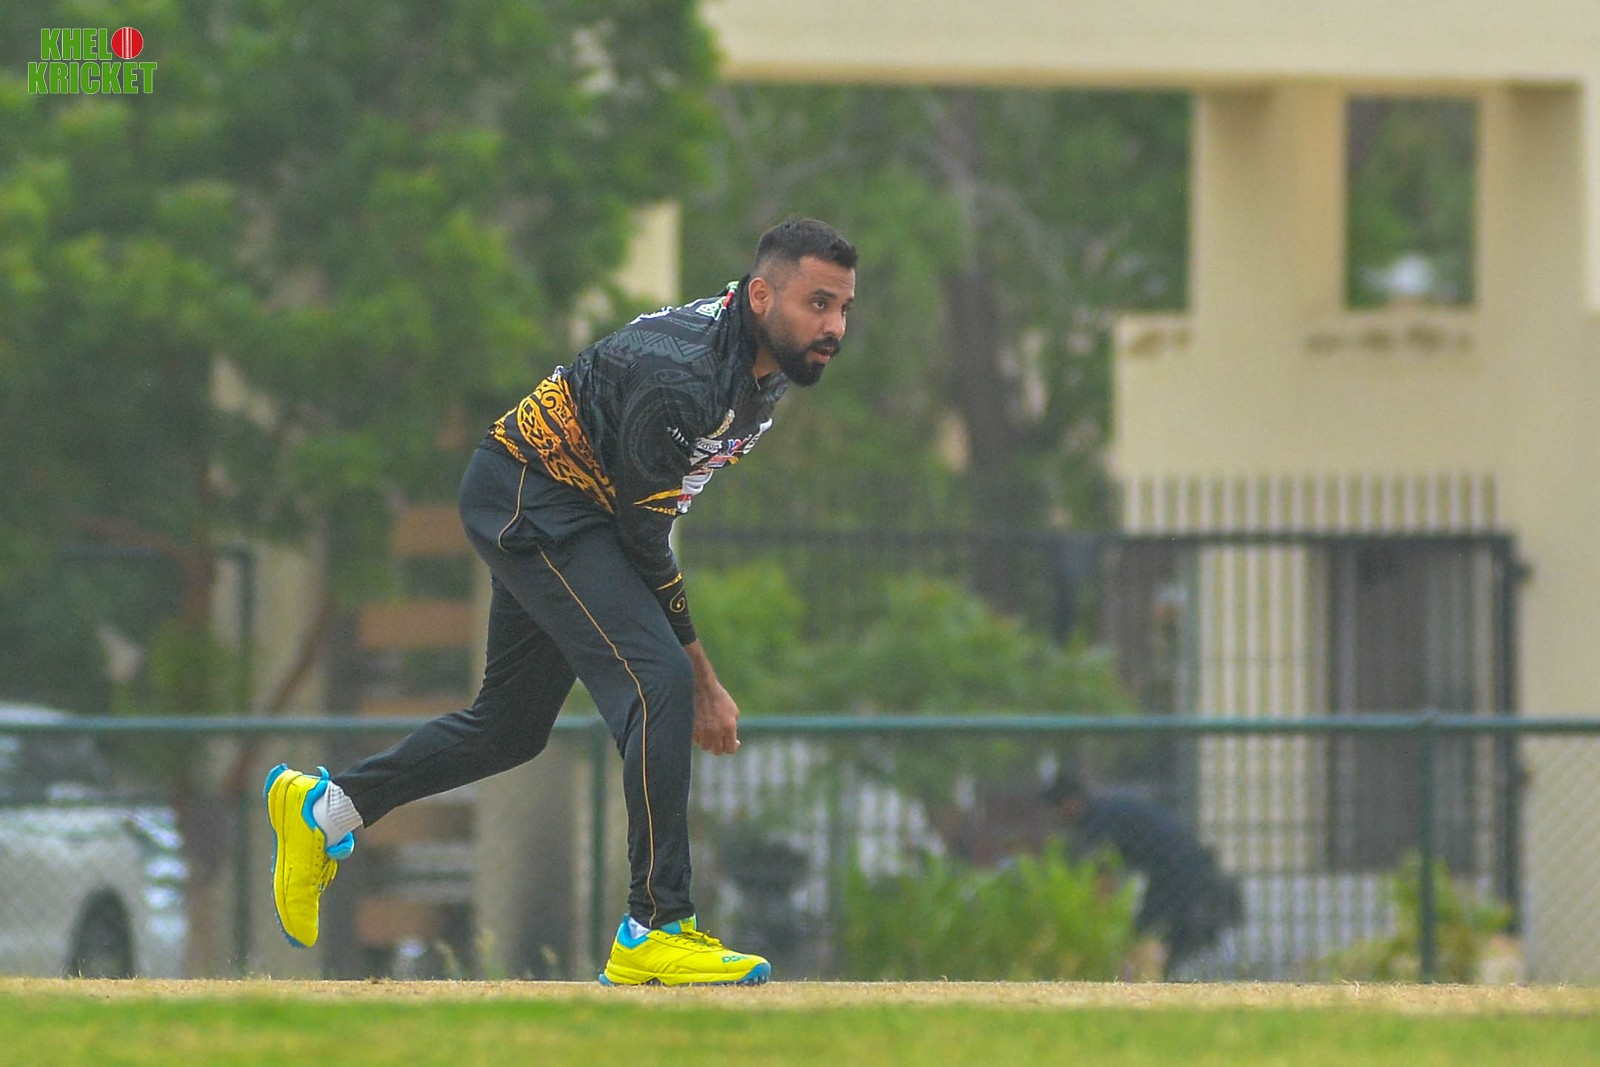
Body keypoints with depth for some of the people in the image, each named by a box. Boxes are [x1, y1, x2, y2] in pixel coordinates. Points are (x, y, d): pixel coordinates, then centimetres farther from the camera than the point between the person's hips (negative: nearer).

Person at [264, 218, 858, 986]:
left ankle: (324, 807, 33)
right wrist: (704, 680, -18)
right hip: (528, 498, -10)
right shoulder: (682, 377, -31)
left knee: (513, 727, 16)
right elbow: (643, 538, -23)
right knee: (658, 682, -22)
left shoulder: (763, 362, -1)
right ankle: (656, 929, -24)